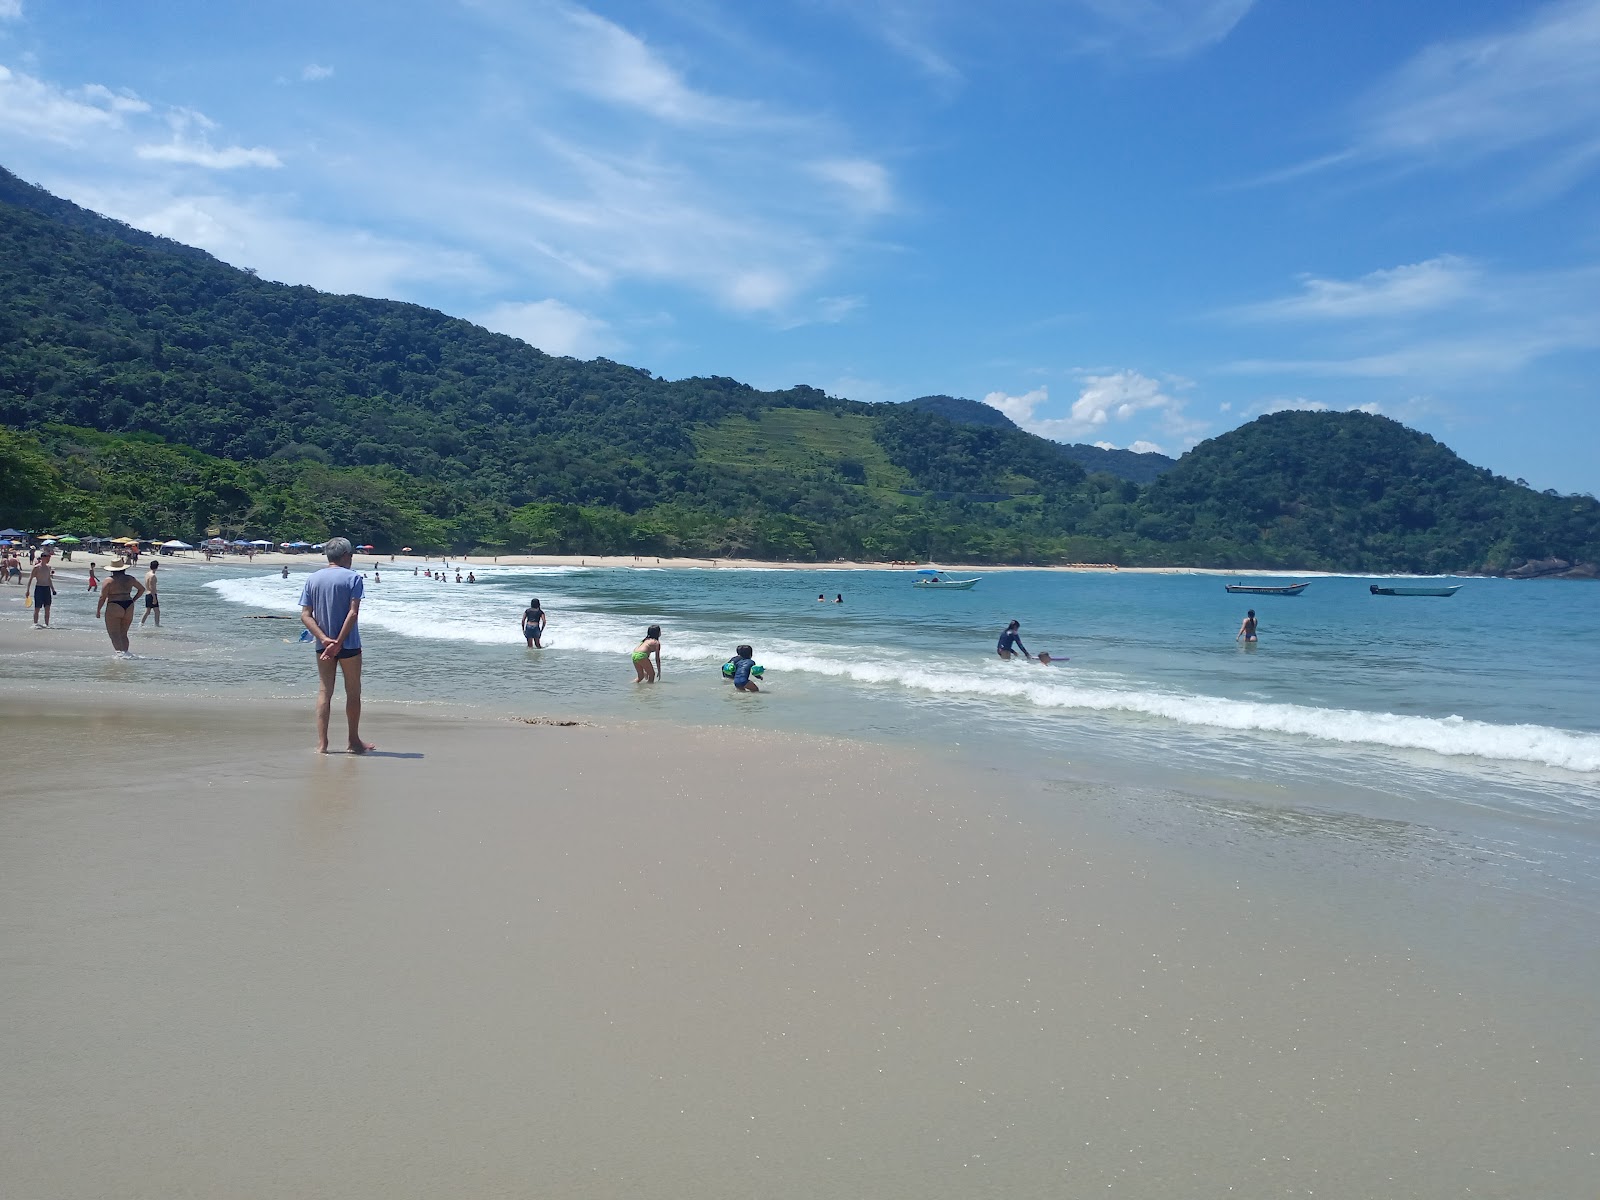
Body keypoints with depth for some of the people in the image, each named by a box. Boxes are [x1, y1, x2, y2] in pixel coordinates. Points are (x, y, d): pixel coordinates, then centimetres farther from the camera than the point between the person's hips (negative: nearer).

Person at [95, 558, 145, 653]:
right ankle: (126, 652, 7)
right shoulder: (129, 579, 9)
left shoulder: (109, 580, -5)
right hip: (129, 608, 5)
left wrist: (98, 610, 3)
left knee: (114, 634, -5)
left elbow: (103, 597, -6)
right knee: (123, 634, 15)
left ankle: (120, 652, -22)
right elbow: (142, 589, 20)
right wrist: (133, 600, 22)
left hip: (114, 608, -5)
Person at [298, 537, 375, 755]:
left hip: (323, 645, 4)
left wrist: (324, 639, -10)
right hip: (349, 645, -4)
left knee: (324, 691, 9)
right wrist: (338, 643, -16)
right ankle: (354, 742, 17)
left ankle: (321, 744, 5)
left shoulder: (312, 579, 5)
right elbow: (353, 612, -17)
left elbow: (305, 616, -3)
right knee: (353, 693, 9)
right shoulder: (352, 578, -7)